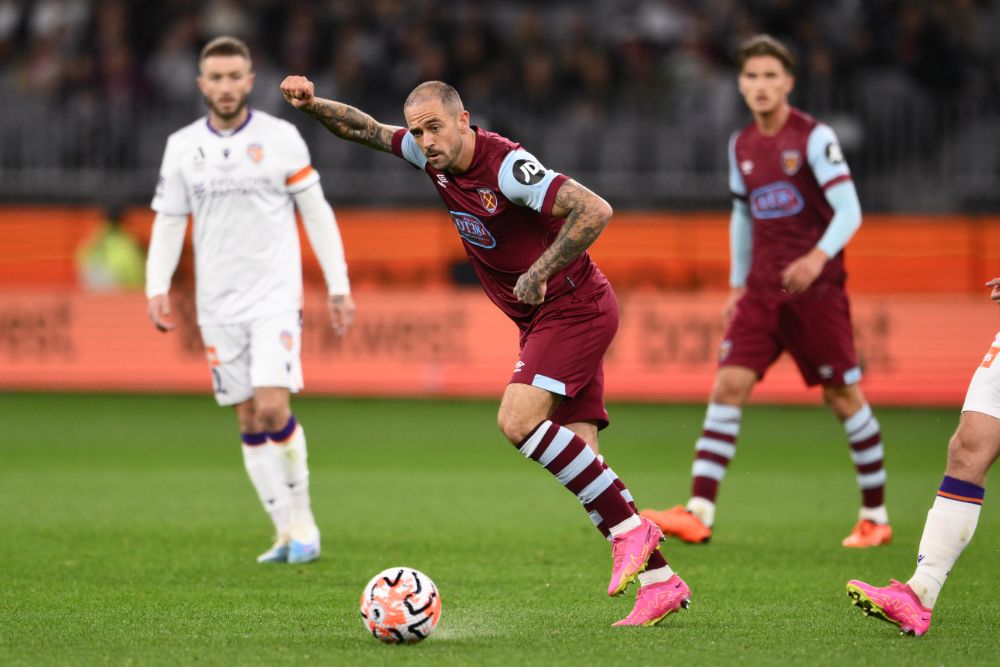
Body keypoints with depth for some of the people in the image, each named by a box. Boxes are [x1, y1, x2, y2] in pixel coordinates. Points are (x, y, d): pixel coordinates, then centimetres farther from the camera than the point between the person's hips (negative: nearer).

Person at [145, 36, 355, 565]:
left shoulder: (281, 138, -1)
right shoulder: (182, 147, 5)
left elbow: (316, 213, 4)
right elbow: (168, 222, 9)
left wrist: (339, 287, 0)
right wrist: (157, 288, -5)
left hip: (276, 295, -3)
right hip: (218, 303, 3)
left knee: (272, 407, -16)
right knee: (249, 422, 3)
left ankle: (303, 523, 1)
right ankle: (292, 534, 11)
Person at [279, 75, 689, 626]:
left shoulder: (507, 166, -23)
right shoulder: (434, 155, 2)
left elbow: (595, 210, -31)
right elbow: (366, 129, 17)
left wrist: (541, 272, -27)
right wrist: (312, 104, 0)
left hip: (575, 309, -9)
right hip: (541, 321, 9)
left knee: (518, 421, -24)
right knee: (579, 459, 1)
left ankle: (629, 528, -16)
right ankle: (659, 582, 3)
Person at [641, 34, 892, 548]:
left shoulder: (814, 138, -9)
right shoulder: (741, 146, 9)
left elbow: (849, 210, -16)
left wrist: (819, 256, -33)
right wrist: (737, 284, 19)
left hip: (816, 288, -5)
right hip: (762, 289, 5)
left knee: (844, 397, 2)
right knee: (729, 385, -9)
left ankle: (875, 518, 15)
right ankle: (698, 514, -15)